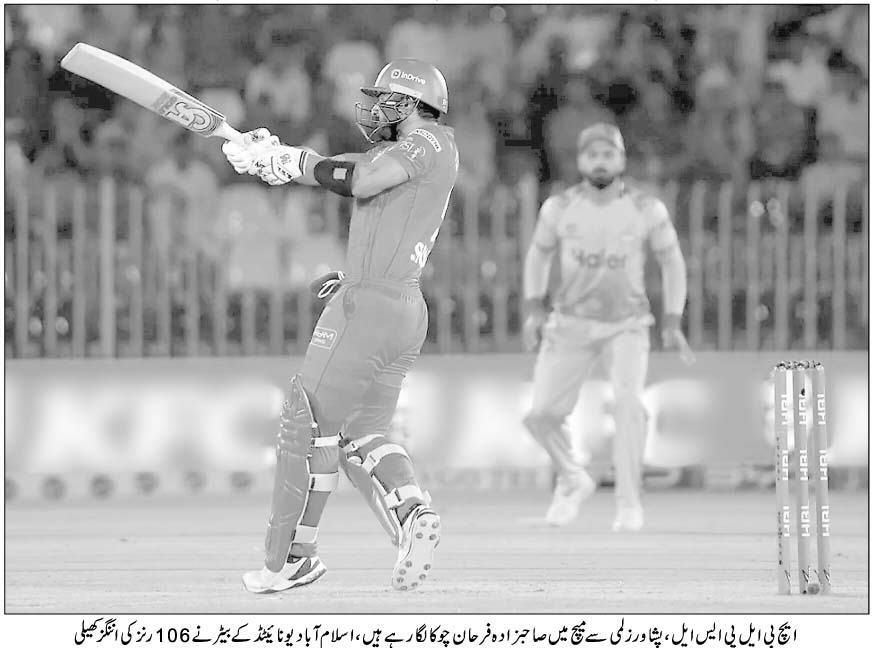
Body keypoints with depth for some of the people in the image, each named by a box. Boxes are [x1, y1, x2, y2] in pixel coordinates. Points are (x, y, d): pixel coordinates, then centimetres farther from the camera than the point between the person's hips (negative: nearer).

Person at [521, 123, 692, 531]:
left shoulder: (647, 210, -12)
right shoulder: (559, 208, -9)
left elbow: (672, 262, 1)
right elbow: (539, 254, 10)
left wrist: (672, 325, -3)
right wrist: (534, 311, 0)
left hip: (627, 325, -2)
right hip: (570, 325, 2)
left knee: (627, 400, -27)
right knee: (541, 415, -7)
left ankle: (629, 503, -16)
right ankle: (573, 480, 23)